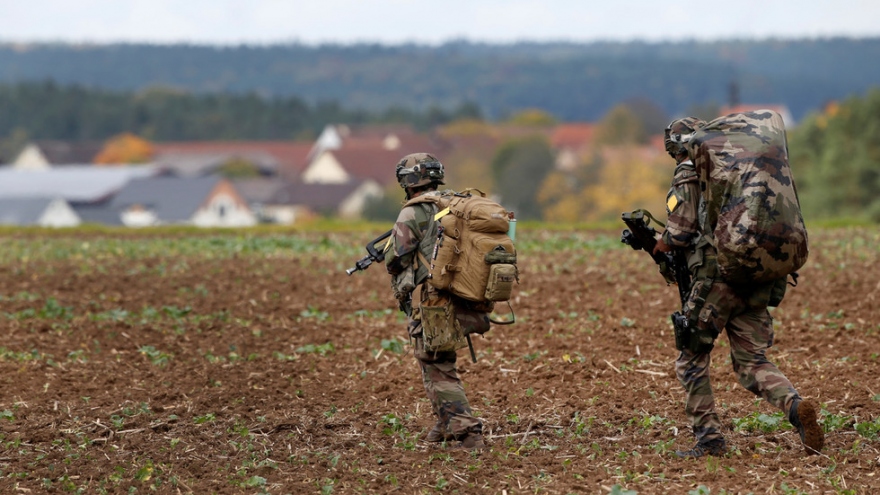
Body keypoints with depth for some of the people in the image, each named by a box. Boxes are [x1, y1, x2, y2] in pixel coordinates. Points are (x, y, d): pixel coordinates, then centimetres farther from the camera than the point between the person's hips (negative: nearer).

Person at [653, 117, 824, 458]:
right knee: (751, 362, 8)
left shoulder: (688, 176, 0)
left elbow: (680, 232, -9)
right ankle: (796, 407, -17)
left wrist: (660, 245, 11)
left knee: (691, 360, 8)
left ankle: (709, 438, 5)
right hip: (756, 282, 6)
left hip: (716, 276, -6)